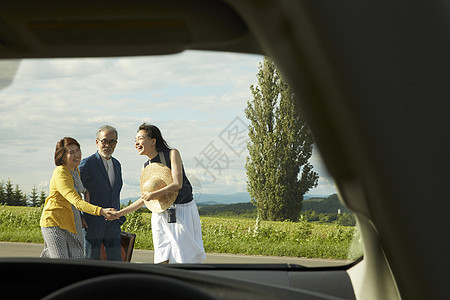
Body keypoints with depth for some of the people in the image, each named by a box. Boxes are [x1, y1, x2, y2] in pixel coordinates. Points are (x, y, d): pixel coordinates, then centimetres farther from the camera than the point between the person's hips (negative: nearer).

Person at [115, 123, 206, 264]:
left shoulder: (172, 154, -8)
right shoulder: (146, 167, 6)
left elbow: (177, 184, -19)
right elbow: (144, 199, 15)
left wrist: (152, 195, -25)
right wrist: (119, 213, 12)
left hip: (183, 210, -5)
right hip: (161, 214, 5)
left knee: (191, 260, -4)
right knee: (162, 261, -1)